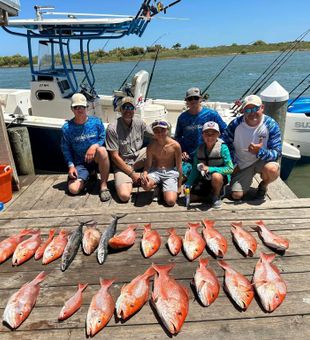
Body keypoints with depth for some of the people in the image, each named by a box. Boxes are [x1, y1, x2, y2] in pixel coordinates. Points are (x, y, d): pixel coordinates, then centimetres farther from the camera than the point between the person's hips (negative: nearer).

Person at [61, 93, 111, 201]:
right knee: (73, 189, -20)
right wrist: (71, 166, -9)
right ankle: (88, 175, 17)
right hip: (80, 163, 1)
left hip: (96, 158, -1)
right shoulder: (67, 128, -3)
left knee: (102, 150, -38)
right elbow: (66, 149, 3)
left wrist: (95, 146, -21)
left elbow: (104, 139, 0)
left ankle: (103, 185, -23)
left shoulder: (96, 121, -4)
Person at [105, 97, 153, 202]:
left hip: (137, 158, 5)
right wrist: (132, 174, -16)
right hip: (122, 164, -5)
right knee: (124, 195, -27)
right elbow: (115, 157, -16)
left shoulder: (139, 123, -1)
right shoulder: (112, 128, -15)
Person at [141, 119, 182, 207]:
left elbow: (179, 166, -3)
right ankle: (156, 187, 3)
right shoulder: (151, 147, -6)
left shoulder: (175, 145, -10)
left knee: (171, 201, -21)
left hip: (170, 172, -1)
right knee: (145, 185, -34)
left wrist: (179, 186, 1)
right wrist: (145, 173, -27)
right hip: (155, 171, 1)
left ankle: (164, 190, 14)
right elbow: (148, 164, -2)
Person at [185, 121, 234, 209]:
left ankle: (216, 196, -6)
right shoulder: (200, 148, -4)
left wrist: (210, 169, -28)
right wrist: (188, 184, -7)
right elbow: (195, 169, 2)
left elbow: (230, 169, -22)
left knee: (216, 176, -39)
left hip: (221, 176, -4)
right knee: (191, 196, -6)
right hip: (205, 179, 4)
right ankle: (210, 191, 21)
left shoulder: (222, 147, -17)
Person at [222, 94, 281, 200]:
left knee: (272, 169, -37)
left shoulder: (271, 125, -18)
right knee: (236, 195, -8)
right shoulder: (235, 124, -14)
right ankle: (248, 178, 27)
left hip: (263, 160, -1)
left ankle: (263, 185, 2)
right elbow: (226, 144, 0)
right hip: (242, 165, 2)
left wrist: (260, 152, -38)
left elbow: (277, 152, -18)